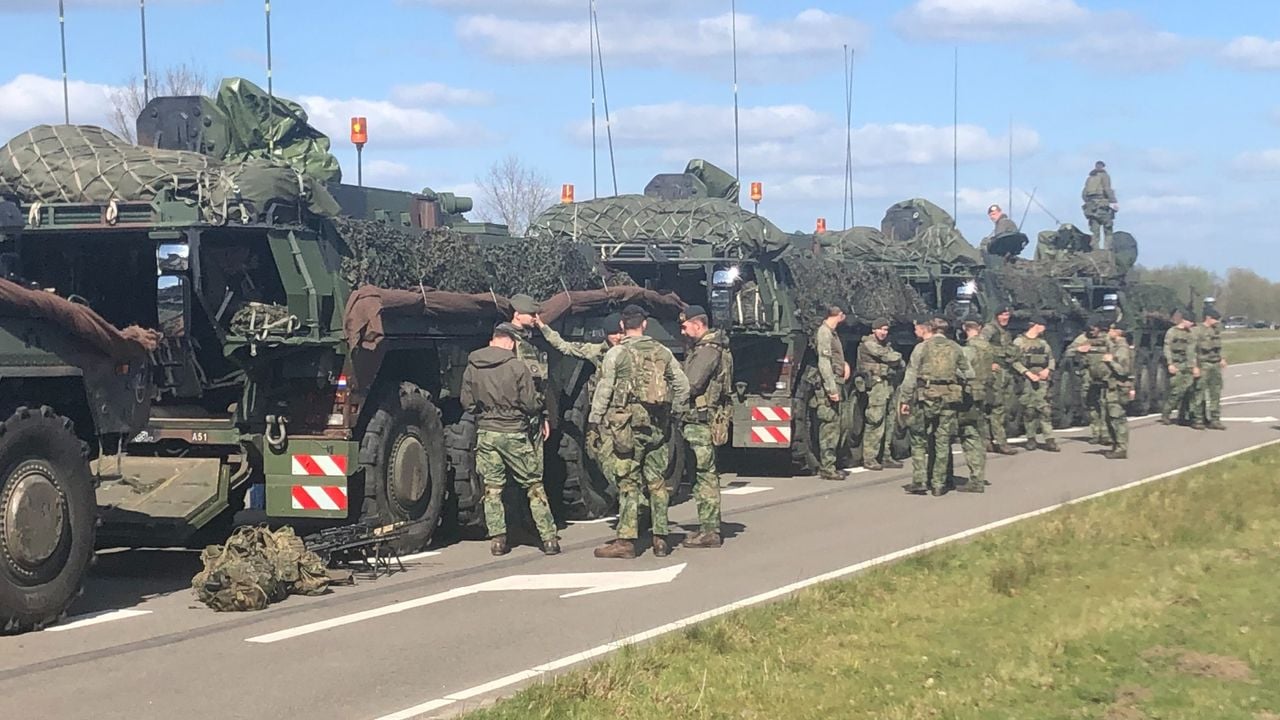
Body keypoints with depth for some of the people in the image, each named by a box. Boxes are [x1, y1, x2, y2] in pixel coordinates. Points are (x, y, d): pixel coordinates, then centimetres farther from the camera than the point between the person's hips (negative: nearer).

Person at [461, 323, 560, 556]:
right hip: (514, 433, -3)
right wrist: (539, 418, 11)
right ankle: (548, 538, 7)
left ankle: (497, 539, 7)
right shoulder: (517, 367, -12)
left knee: (492, 489, 11)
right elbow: (530, 404, -10)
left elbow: (467, 403, 5)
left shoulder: (472, 368, 0)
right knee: (534, 486, 7)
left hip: (485, 434, 3)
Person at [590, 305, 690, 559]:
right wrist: (674, 411, 24)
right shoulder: (662, 352, 8)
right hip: (658, 426, 4)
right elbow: (682, 385, 11)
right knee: (657, 481, 10)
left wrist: (594, 420, 4)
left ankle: (626, 540, -4)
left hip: (629, 425, -4)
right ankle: (660, 539, 12)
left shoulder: (616, 354, -6)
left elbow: (604, 390, -5)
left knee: (628, 483, -3)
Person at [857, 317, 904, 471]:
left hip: (888, 385, 9)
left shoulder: (885, 345, 21)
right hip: (876, 385, -9)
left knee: (889, 422, 12)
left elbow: (901, 363, 15)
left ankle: (885, 456, 19)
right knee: (875, 423, -11)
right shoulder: (868, 344, -7)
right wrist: (897, 356, 4)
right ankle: (869, 459, -9)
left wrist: (895, 360, -5)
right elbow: (887, 356, -16)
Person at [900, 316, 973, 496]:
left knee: (919, 440, 8)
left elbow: (910, 377, -3)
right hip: (949, 398, 3)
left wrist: (905, 400, 1)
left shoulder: (922, 348, -1)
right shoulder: (955, 348, 9)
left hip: (926, 396, -3)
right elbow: (968, 375, 12)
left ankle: (919, 481, 1)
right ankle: (938, 484, 8)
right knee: (942, 442, 8)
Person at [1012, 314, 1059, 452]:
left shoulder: (1043, 343, 17)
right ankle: (1031, 438, 10)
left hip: (1042, 379, 4)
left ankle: (1049, 439, -6)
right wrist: (1028, 373, -16)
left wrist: (1048, 370, 0)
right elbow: (1015, 361, -8)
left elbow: (1051, 359, 20)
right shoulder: (1020, 342, -2)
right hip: (1027, 380, -4)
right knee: (1029, 410, 0)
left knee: (1045, 409, -3)